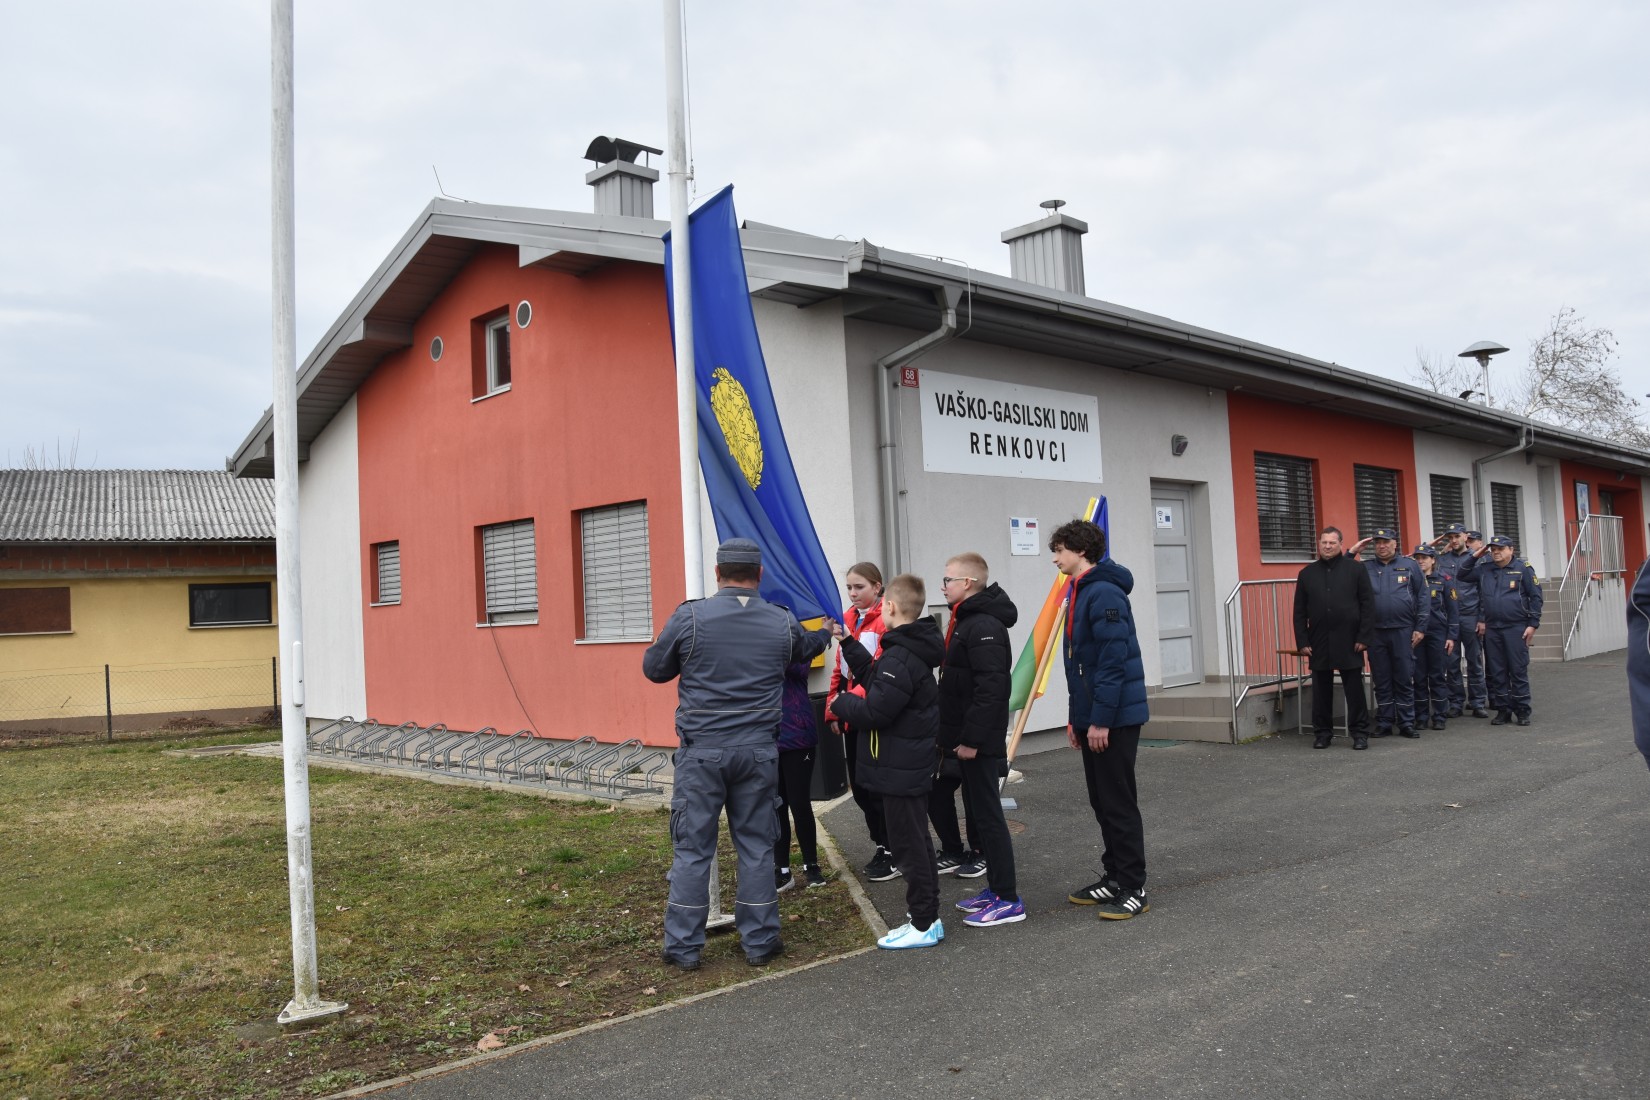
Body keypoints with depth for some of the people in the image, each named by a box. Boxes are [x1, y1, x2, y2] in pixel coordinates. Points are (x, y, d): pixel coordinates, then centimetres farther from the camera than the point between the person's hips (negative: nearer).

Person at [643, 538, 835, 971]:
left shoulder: (688, 618, -8)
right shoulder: (782, 622, 2)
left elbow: (654, 669, 4)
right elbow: (805, 647, 25)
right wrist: (827, 634, 48)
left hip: (701, 752, -2)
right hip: (758, 751, 2)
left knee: (692, 847, 6)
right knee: (756, 844, 12)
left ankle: (683, 947, 13)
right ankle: (760, 940, 19)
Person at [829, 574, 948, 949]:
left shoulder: (900, 658, -23)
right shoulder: (913, 650, 9)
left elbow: (875, 711, -25)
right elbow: (875, 679, 19)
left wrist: (841, 703, -7)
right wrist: (848, 644, 22)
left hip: (899, 770, -10)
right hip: (914, 766, 10)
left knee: (909, 844, -1)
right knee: (916, 841, 18)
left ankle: (924, 925, 7)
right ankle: (927, 916, 28)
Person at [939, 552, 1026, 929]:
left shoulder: (984, 626, -18)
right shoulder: (966, 621, 14)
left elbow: (990, 688, -25)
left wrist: (971, 739, -24)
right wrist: (955, 736, 17)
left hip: (980, 742, -10)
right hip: (967, 738, 10)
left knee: (988, 814, -5)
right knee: (978, 811, 15)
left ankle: (1008, 900, 3)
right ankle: (995, 887, 25)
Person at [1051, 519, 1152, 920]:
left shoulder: (1104, 594, -17)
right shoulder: (1081, 593, 14)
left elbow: (1113, 662, -22)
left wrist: (1100, 720, -21)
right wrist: (1077, 718, 17)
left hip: (1114, 718, -10)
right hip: (1092, 716, 10)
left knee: (1118, 803, -2)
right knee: (1102, 801, 15)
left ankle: (1132, 889, 8)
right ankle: (1114, 879, 25)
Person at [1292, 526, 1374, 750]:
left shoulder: (1356, 569, 3)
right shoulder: (1307, 574, 10)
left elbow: (1368, 605, -1)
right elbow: (1299, 612, 9)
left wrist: (1363, 637, -7)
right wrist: (1302, 641, 1)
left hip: (1349, 642, -2)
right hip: (1319, 643, 2)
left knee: (1354, 689, 3)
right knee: (1321, 691, 7)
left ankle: (1360, 733, 11)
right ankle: (1322, 733, 16)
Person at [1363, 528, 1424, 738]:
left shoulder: (1409, 565, 4)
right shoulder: (1365, 568, 8)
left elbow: (1421, 598, 4)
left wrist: (1419, 628, -1)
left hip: (1403, 631, -1)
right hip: (1375, 632, 1)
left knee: (1405, 679, 3)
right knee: (1381, 680, 7)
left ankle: (1406, 723, 10)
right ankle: (1384, 724, 14)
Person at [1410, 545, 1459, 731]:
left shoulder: (1443, 581, 3)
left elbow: (1452, 610, 3)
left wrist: (1451, 636, -3)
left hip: (1438, 633, -1)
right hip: (1416, 634, 1)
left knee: (1438, 675, 2)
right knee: (1419, 676, 3)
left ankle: (1439, 716, 7)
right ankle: (1421, 717, 9)